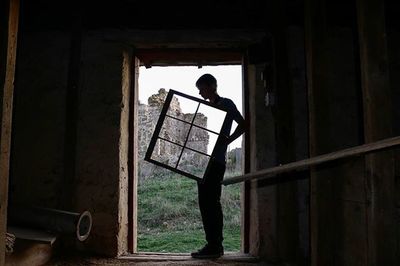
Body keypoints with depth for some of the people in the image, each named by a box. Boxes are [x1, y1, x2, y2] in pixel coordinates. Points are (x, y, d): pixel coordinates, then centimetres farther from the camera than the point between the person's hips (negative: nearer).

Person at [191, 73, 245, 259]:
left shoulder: (226, 104, 0)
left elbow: (242, 124, -5)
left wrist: (227, 141, -15)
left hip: (215, 160, -9)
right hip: (204, 160, 9)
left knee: (208, 202, -12)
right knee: (210, 202, 9)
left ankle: (213, 246, -7)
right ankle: (216, 245, 16)